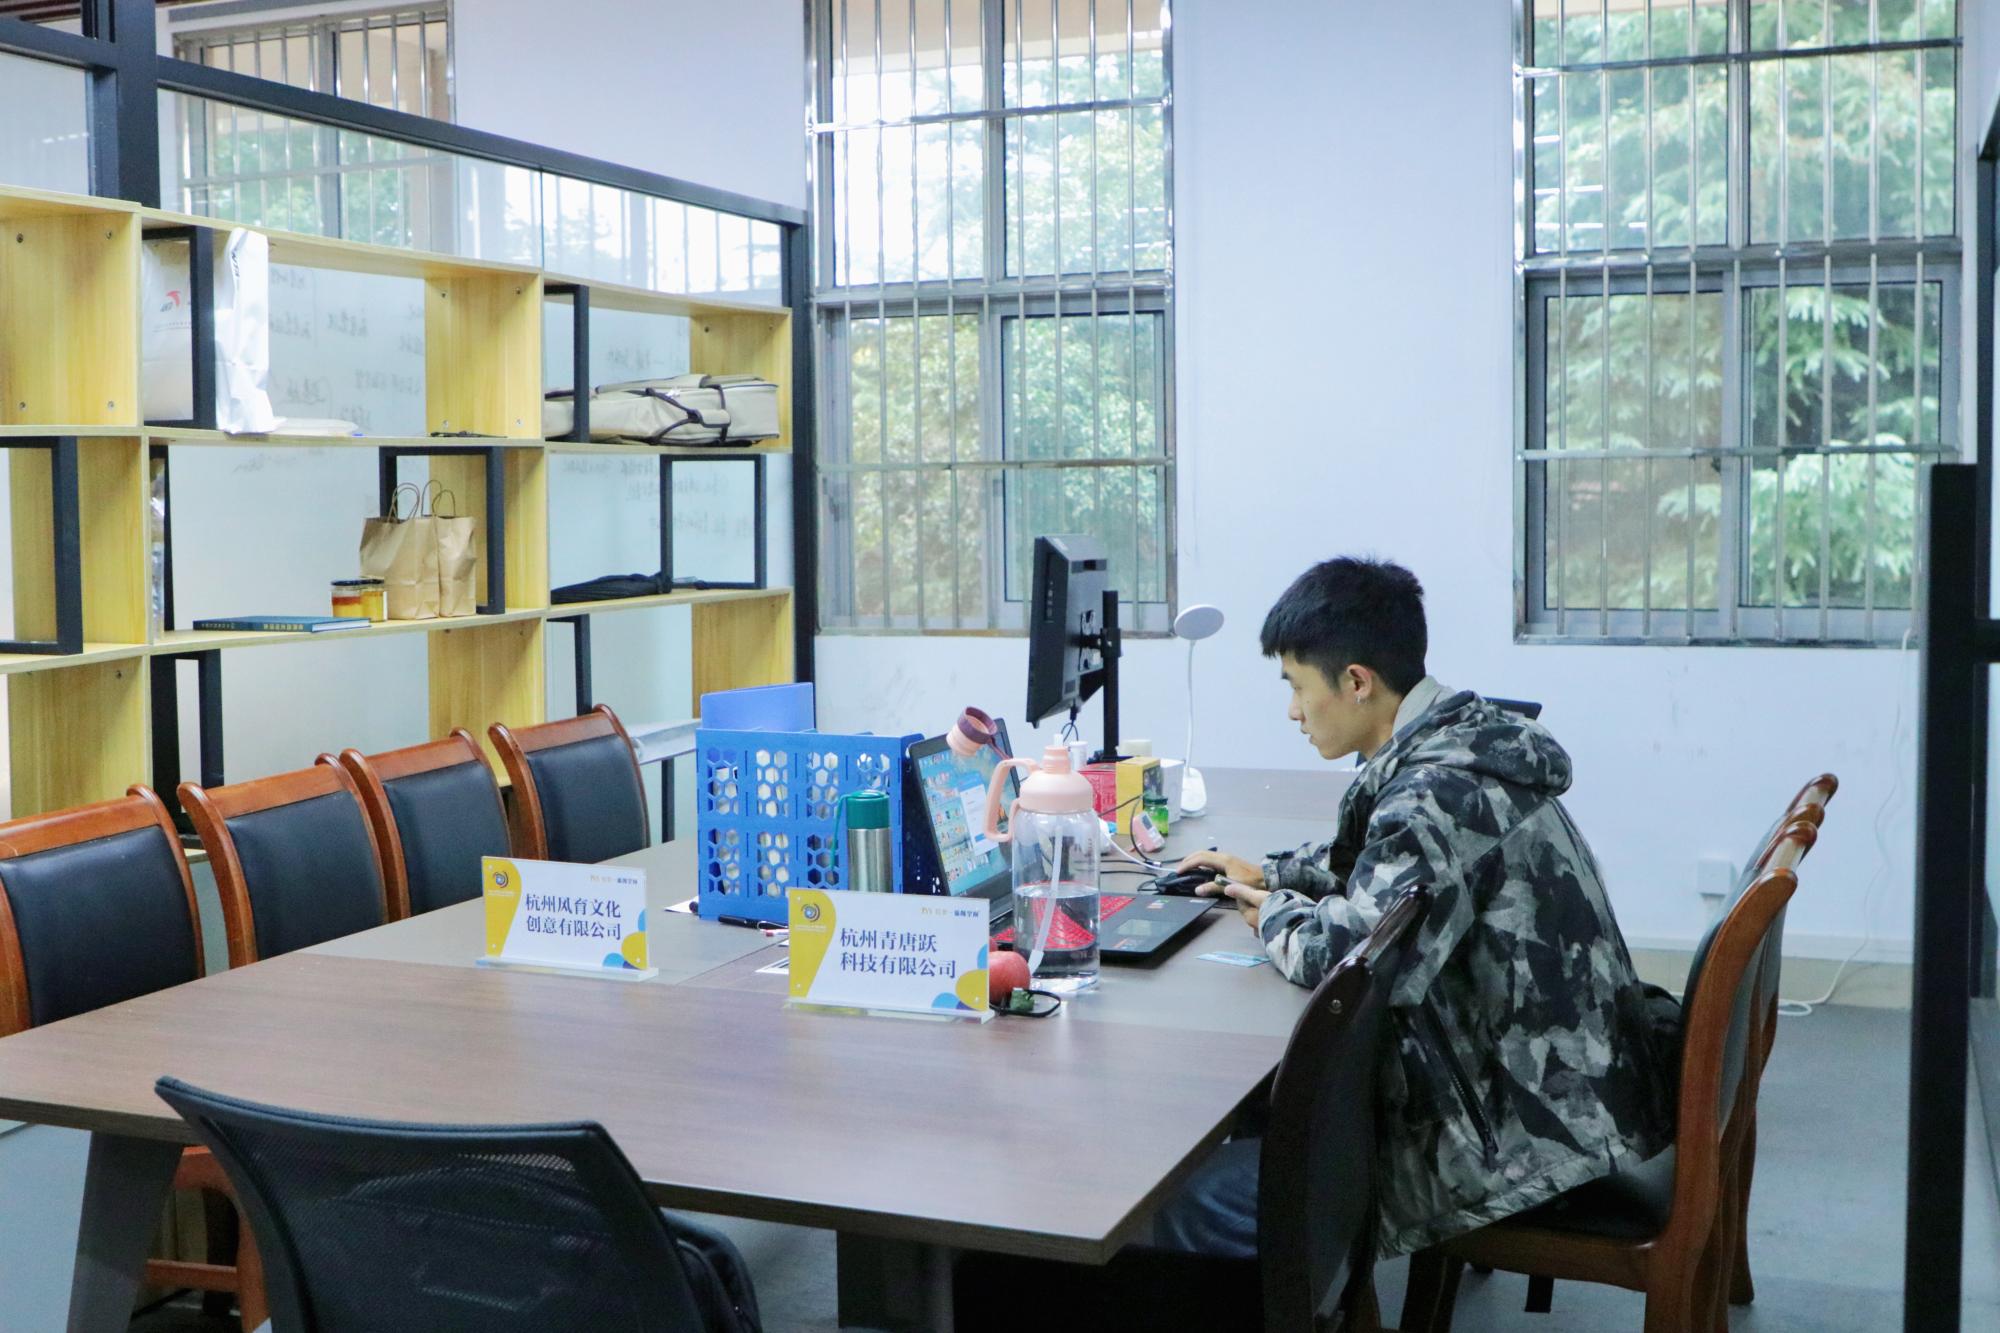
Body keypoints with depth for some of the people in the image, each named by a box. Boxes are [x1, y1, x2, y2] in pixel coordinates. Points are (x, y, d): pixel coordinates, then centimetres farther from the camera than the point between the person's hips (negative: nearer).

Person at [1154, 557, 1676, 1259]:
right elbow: (1377, 863, 29)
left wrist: (1277, 912, -10)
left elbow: (1349, 955, -32)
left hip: (1526, 1140, -11)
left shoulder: (1439, 792, -23)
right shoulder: (1463, 746, 9)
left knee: (1189, 1212, -14)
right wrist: (1267, 874, 18)